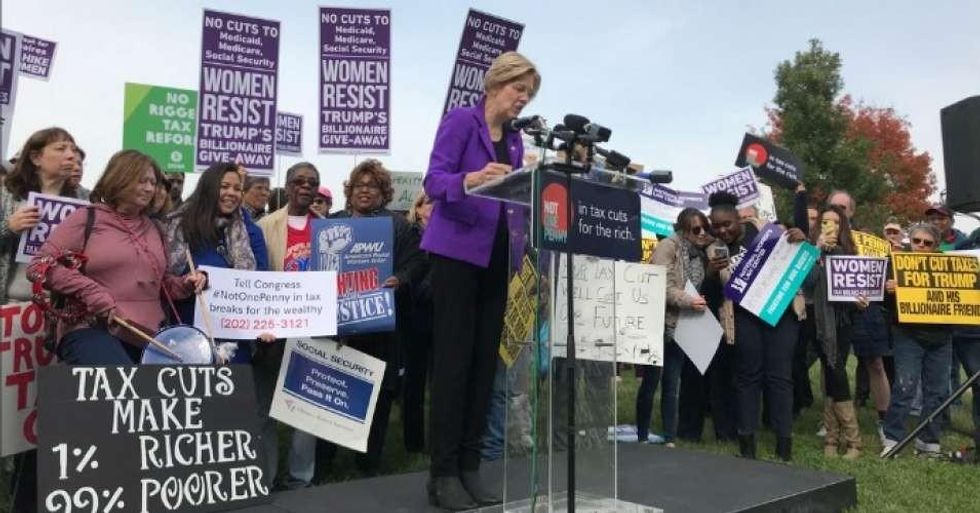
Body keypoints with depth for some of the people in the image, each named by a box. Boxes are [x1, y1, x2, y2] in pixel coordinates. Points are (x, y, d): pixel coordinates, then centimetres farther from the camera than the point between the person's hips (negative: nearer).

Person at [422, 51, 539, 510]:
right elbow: (434, 180, -15)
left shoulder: (515, 140, 17)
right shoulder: (461, 120, -4)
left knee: (485, 362, 6)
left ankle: (469, 467, 13)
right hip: (457, 252, -7)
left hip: (497, 257, 7)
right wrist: (473, 179, -33)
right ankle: (443, 473, 1)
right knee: (453, 361, -7)